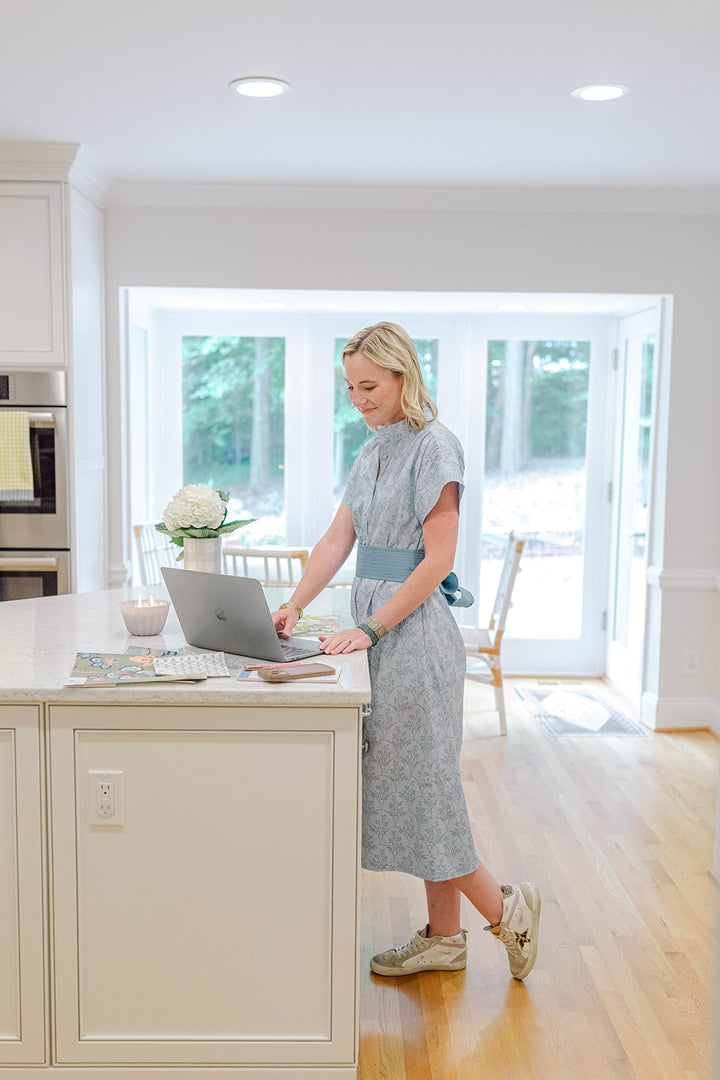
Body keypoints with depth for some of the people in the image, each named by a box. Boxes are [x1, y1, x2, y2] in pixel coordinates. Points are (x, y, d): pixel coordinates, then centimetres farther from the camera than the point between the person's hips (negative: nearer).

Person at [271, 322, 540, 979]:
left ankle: (505, 908, 16)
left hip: (415, 630, -9)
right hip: (381, 628, 9)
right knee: (403, 783, 12)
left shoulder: (433, 446, -12)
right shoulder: (375, 450, 15)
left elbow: (438, 560, -17)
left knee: (420, 784, -3)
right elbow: (339, 539, 11)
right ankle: (444, 938, 22)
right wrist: (295, 605, -1)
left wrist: (371, 628, -20)